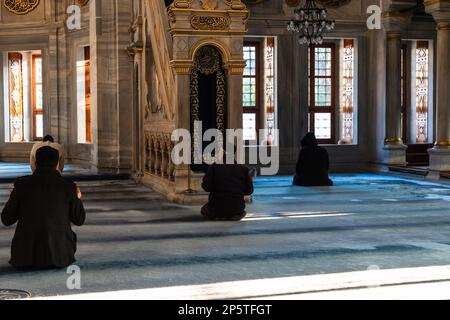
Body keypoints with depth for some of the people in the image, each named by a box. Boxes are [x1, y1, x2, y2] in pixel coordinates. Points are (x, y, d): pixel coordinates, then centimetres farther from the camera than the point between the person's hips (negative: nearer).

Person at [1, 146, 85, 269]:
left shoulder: (22, 184, -4)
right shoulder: (68, 186, -5)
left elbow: (7, 220, 3)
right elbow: (79, 220, 5)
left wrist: (13, 199, 22)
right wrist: (77, 199, 24)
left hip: (26, 256, 1)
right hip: (59, 254, -1)